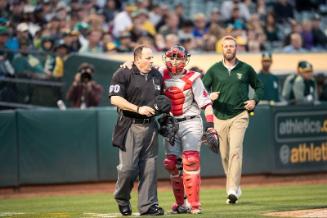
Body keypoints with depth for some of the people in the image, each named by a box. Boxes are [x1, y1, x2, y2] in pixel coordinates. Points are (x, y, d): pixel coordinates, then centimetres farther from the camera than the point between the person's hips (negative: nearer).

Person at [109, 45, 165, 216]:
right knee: (128, 167, -9)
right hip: (130, 127, -6)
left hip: (150, 126, 6)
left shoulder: (157, 75, 14)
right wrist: (138, 109, -19)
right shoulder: (123, 74, -6)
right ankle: (122, 199, 16)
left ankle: (148, 205, 7)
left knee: (149, 167, 4)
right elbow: (115, 99, -14)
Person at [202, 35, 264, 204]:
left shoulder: (246, 69, 5)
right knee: (224, 155, 5)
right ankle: (234, 187, 21)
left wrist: (254, 100, -2)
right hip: (220, 117, 2)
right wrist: (208, 96, -16)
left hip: (239, 116, -2)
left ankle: (232, 190, -22)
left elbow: (259, 87, 17)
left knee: (235, 151, -16)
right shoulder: (214, 69, 6)